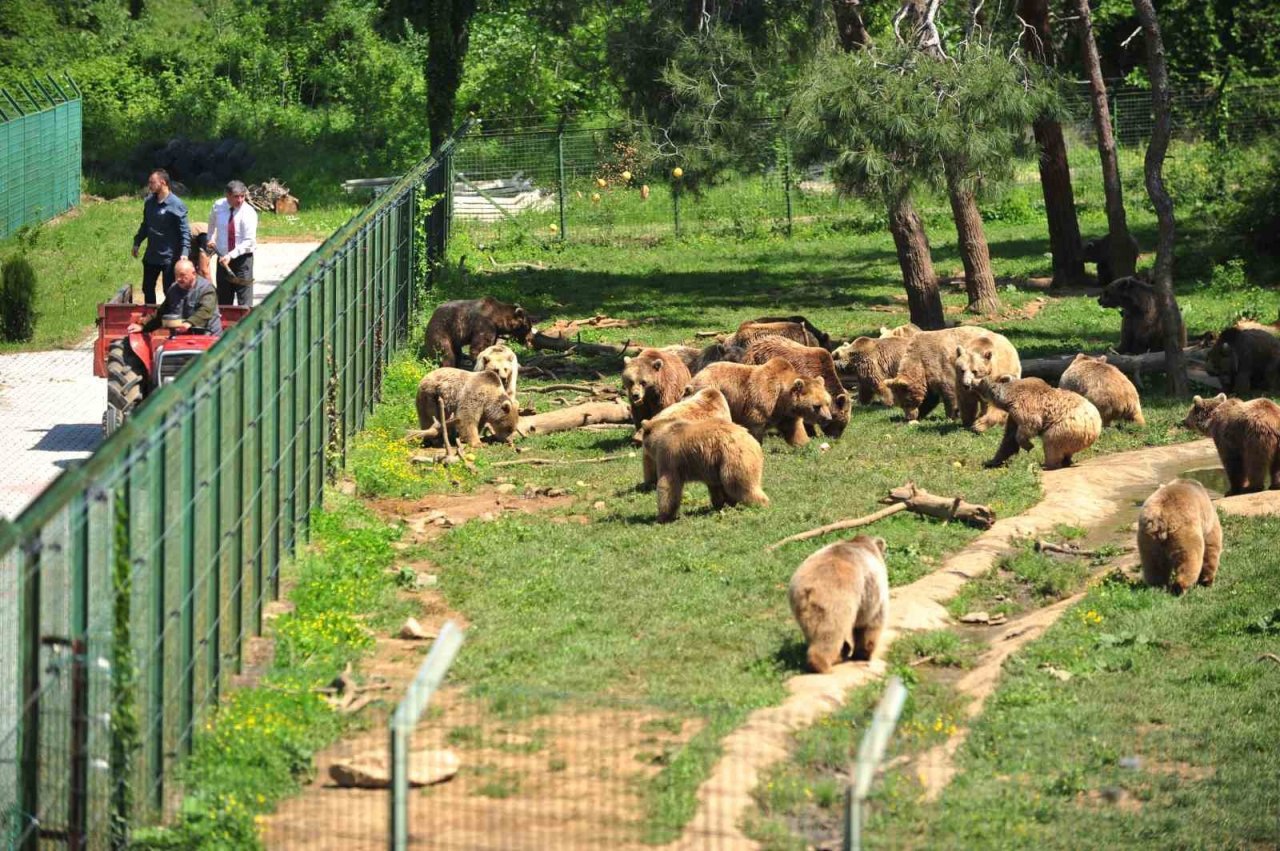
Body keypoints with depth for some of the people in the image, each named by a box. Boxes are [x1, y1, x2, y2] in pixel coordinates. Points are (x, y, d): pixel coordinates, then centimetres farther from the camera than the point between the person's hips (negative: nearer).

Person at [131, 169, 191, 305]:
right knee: (147, 289, 15)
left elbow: (185, 231, -15)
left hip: (169, 257, -7)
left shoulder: (176, 205, -15)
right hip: (151, 256, 7)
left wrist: (184, 253, -23)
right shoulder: (149, 201, 5)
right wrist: (137, 243, 17)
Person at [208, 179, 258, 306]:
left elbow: (249, 242, -19)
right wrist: (211, 238, 13)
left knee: (245, 302, -9)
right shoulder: (218, 206, -1)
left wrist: (230, 256, -25)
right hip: (223, 258, 5)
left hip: (242, 258, -5)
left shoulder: (248, 213, -15)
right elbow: (212, 222, 24)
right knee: (223, 300, 9)